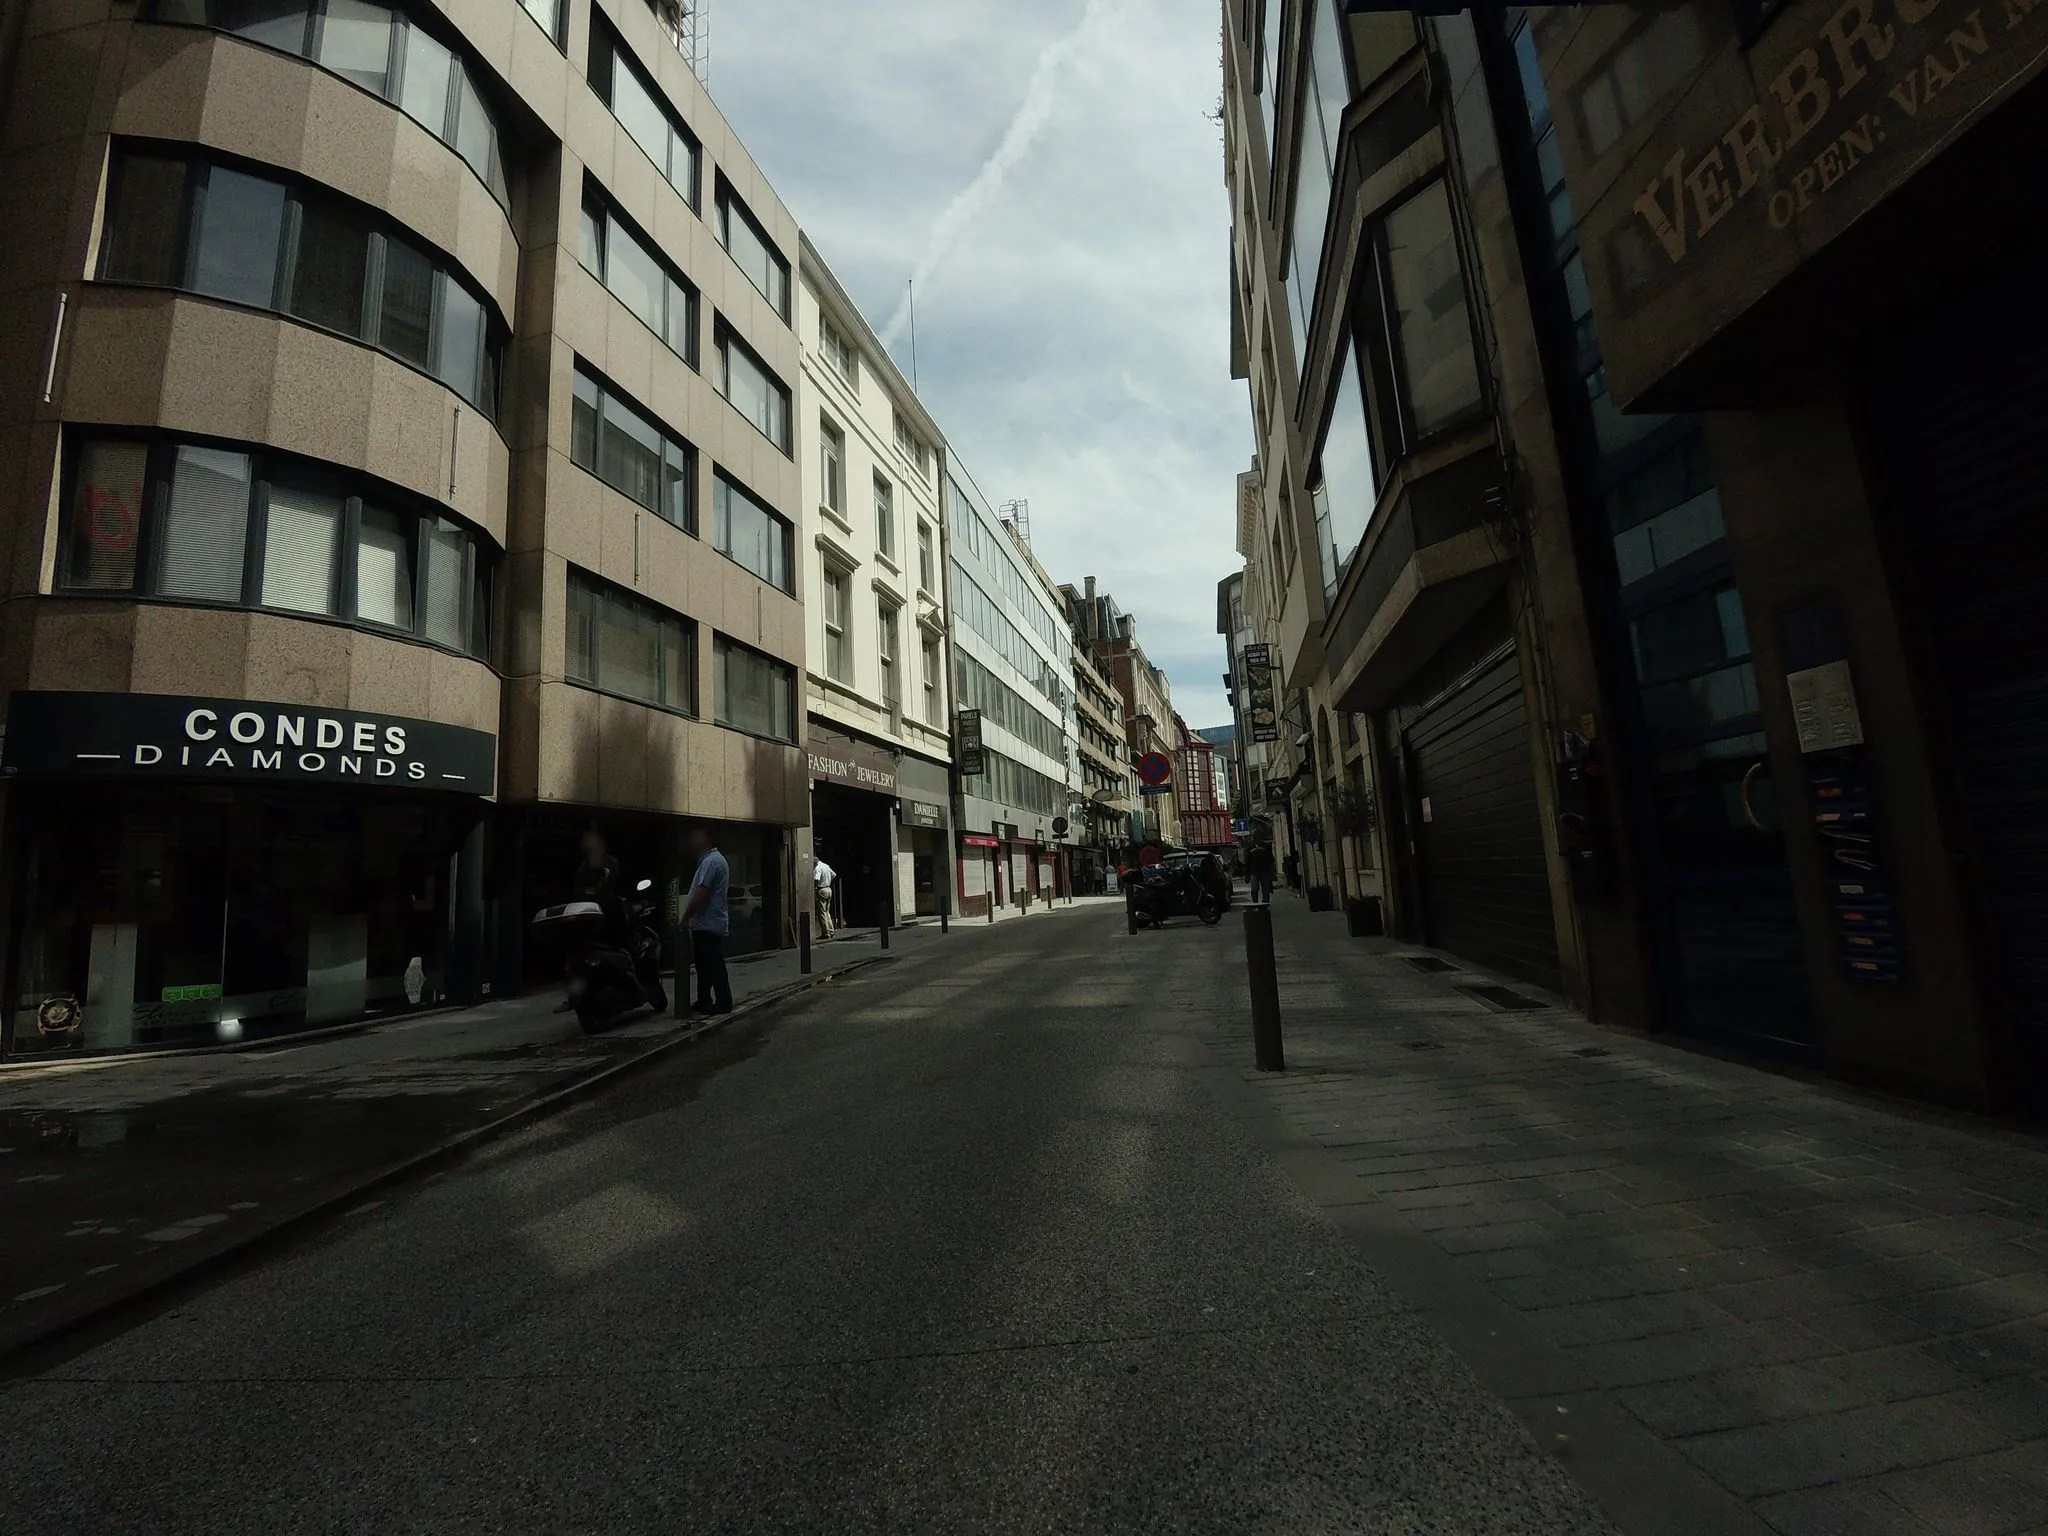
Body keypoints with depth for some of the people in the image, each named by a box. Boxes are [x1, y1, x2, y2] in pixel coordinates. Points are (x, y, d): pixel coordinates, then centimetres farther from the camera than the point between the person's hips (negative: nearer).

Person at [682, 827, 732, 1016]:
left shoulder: (711, 861, -17)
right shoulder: (711, 859, 17)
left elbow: (701, 894, -23)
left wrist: (685, 919, -17)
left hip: (708, 924, -11)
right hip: (706, 923, 11)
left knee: (713, 965, -5)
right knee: (704, 965, 15)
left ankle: (723, 1002, 1)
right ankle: (704, 1001, 22)